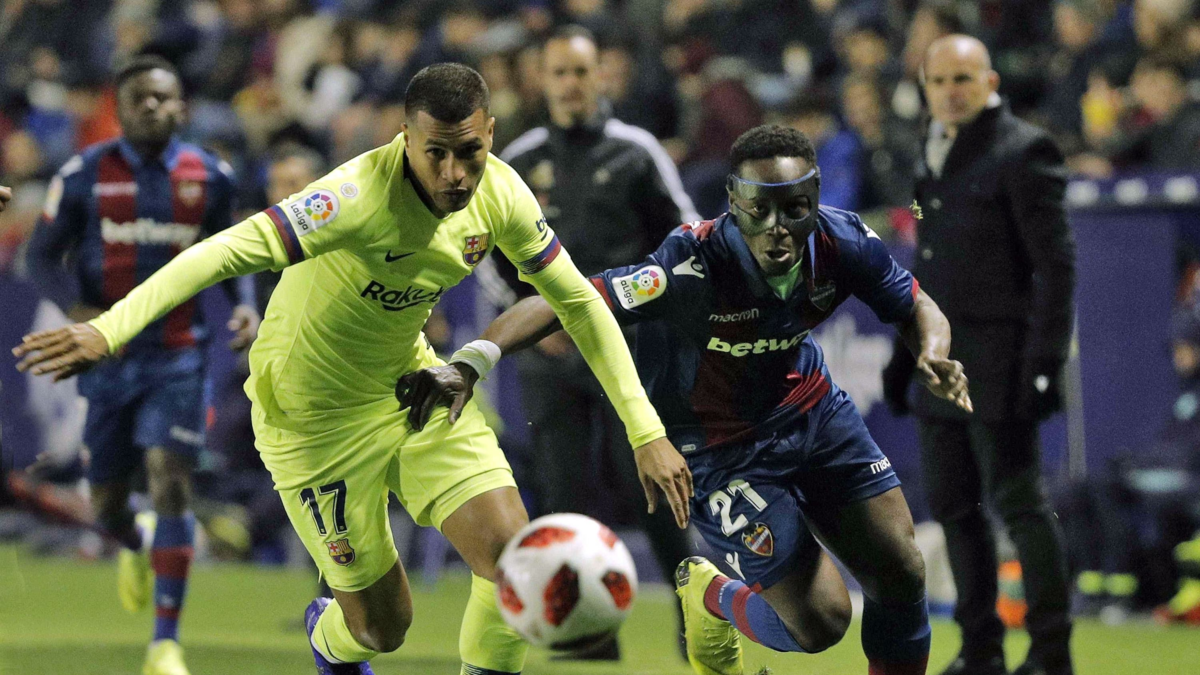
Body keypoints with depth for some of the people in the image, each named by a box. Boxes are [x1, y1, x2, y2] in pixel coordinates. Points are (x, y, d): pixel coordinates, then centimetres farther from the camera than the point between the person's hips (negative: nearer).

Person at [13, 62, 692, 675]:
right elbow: (234, 250, -42)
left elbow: (578, 300, 1)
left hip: (410, 382, 5)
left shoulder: (501, 193, -13)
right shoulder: (364, 194, -33)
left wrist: (647, 431, -2)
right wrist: (107, 329, -55)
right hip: (317, 411, -5)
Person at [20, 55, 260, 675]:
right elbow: (43, 256, -1)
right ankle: (136, 546, 47)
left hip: (177, 354, 0)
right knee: (107, 501, 7)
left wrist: (245, 304, -5)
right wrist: (78, 310, -20)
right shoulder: (85, 174, -4)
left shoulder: (209, 176, 1)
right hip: (109, 353, 0)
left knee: (171, 479, -15)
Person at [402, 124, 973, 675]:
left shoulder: (842, 242, -20)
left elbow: (917, 308, -3)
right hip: (721, 449, -5)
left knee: (901, 576, 2)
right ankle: (710, 597, 26)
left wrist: (931, 354, -26)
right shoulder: (694, 267, -35)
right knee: (819, 622, -8)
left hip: (813, 411, 5)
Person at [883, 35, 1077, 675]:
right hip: (942, 362, 8)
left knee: (1019, 503, -6)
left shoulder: (1022, 151, -9)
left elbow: (1055, 263, -13)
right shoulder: (936, 155, 15)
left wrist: (1044, 360, -19)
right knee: (953, 506, 9)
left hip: (999, 366, -8)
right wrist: (905, 351, 19)